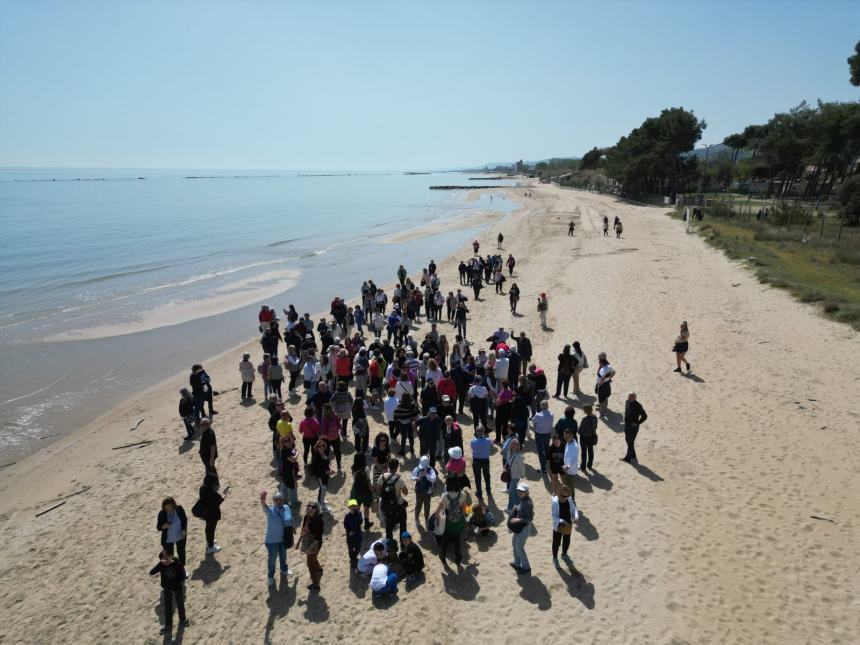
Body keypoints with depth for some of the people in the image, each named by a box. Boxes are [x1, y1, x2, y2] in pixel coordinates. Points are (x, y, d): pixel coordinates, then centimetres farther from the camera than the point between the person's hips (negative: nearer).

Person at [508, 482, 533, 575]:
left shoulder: (527, 503, -28)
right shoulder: (521, 499, -2)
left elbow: (530, 518, -25)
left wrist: (518, 520, -31)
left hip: (524, 527, -9)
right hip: (518, 526, 9)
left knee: (519, 547, 3)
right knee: (514, 544, 23)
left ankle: (526, 567, 21)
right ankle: (517, 563, 41)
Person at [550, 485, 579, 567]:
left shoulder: (569, 499, -12)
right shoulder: (555, 502, -26)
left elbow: (574, 509, -2)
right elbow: (554, 516, -23)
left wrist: (576, 516, -22)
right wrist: (561, 521, -38)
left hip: (568, 524, 5)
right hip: (558, 526, -5)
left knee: (567, 541, 24)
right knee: (556, 543, 11)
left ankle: (564, 554, 52)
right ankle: (555, 558, 36)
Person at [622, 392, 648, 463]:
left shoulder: (637, 406, -22)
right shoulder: (627, 402, 0)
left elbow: (644, 416, -19)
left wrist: (637, 423, -17)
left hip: (633, 427, -8)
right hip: (626, 425, 8)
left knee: (630, 442, 3)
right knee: (627, 440, 19)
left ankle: (628, 457, 17)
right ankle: (633, 456, 36)